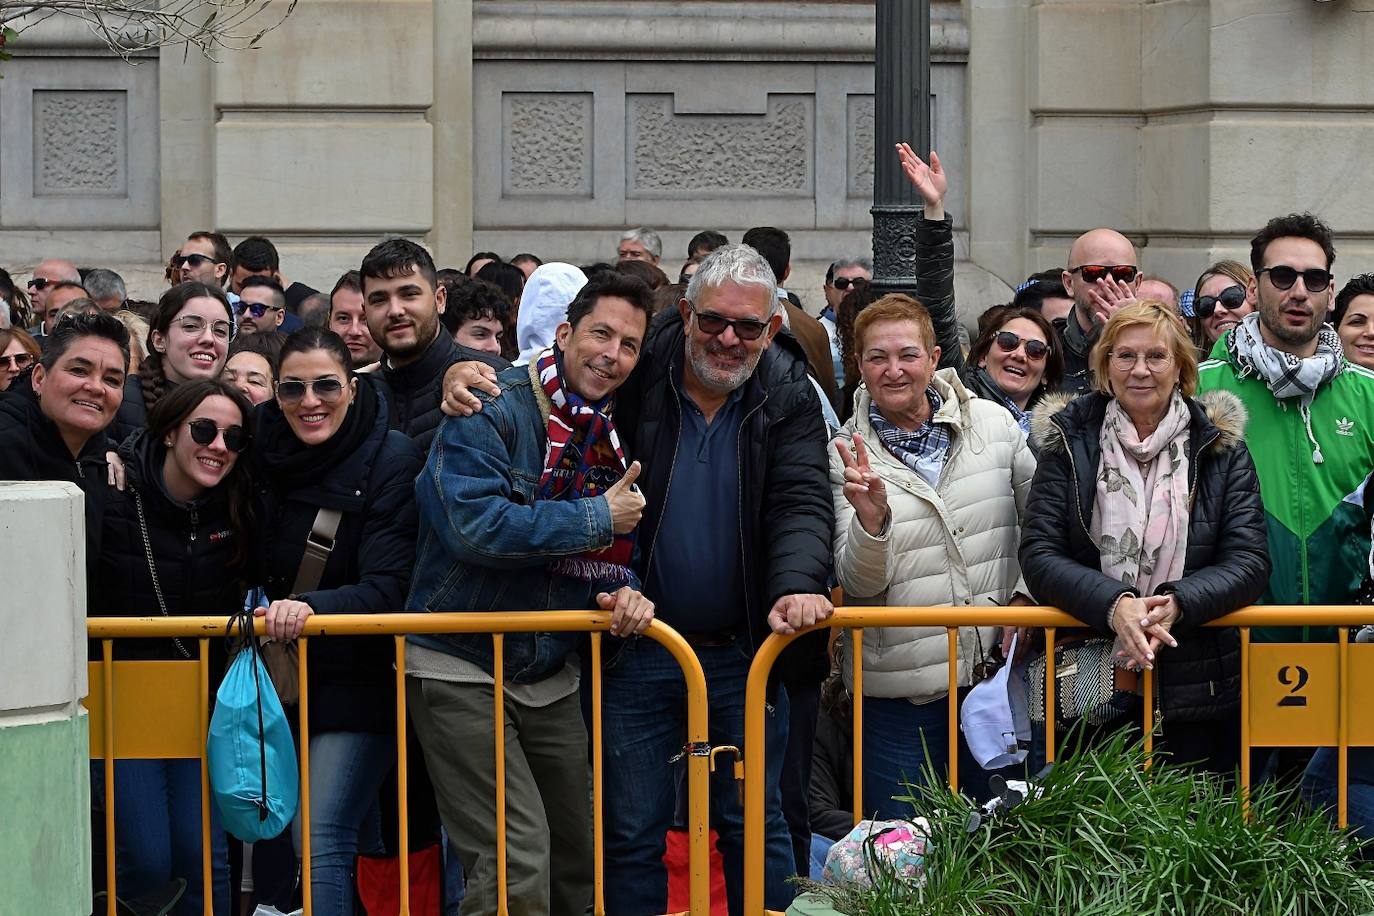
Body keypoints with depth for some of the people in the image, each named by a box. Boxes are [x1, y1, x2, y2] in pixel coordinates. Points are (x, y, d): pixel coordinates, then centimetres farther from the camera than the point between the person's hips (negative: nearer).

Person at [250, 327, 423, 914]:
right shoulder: (267, 452, 2)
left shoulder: (391, 460, -13)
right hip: (288, 682, 6)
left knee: (321, 842, -16)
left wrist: (312, 607, -34)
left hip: (361, 680, -5)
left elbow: (388, 588, -19)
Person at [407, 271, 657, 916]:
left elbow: (619, 550, 14)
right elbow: (476, 525, -27)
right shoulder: (491, 410, -14)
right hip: (459, 670, -7)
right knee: (518, 863, -15)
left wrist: (624, 593, -10)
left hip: (552, 677, 7)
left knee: (579, 858, 12)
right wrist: (597, 519, -18)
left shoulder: (614, 433, 8)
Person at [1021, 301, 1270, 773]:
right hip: (1091, 690, 0)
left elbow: (1249, 561, -3)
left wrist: (1178, 604, -22)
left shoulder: (1221, 447, 4)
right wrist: (1113, 604, -22)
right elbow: (1038, 555, -5)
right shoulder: (1070, 443, 3)